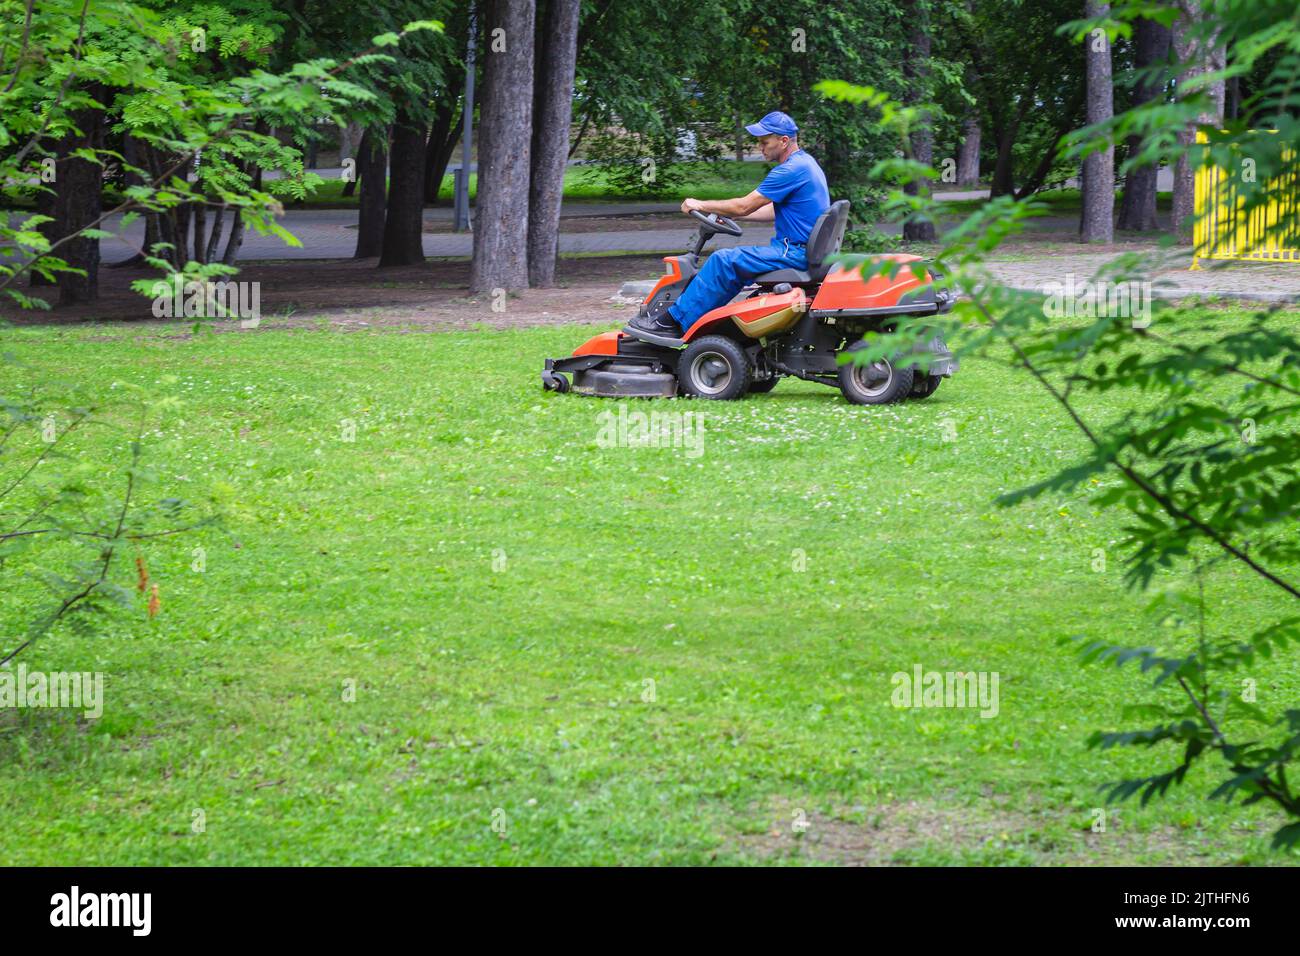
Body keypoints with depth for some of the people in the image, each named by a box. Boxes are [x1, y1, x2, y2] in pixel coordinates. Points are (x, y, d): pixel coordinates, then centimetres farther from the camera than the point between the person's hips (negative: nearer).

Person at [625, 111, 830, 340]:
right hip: (801, 250, 11)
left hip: (796, 252, -11)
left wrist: (701, 205, -4)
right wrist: (730, 214, 20)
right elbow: (773, 211, 24)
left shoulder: (791, 170, -18)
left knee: (723, 261, -16)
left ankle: (673, 322, -14)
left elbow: (744, 206, -15)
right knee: (731, 259, 16)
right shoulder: (804, 162, 16)